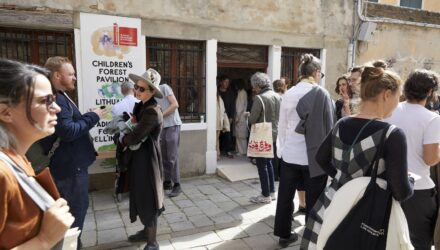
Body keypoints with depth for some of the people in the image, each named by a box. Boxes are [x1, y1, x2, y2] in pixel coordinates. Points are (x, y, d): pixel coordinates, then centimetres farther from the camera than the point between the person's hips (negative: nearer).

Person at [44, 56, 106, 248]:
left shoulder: (60, 97, 15)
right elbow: (68, 131, -27)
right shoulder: (55, 99, -20)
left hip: (72, 164, 11)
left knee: (78, 207, 22)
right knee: (75, 211, 1)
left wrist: (90, 117, 4)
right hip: (70, 167, -11)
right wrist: (93, 116, -17)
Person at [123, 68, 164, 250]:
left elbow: (135, 137, -23)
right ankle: (147, 231, 38)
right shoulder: (141, 106, 8)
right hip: (139, 158, 9)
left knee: (148, 198, 2)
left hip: (147, 160, -9)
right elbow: (134, 126, 12)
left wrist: (122, 139, -3)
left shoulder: (152, 111, -23)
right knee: (141, 196, 20)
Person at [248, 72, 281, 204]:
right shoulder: (278, 96, 4)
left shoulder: (259, 98, -18)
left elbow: (252, 119, -17)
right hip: (275, 135, 7)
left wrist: (249, 117, 4)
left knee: (262, 165, 5)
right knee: (269, 163, 20)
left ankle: (266, 195, 12)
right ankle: (272, 192, 27)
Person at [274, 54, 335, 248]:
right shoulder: (321, 94, -11)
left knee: (285, 197, 15)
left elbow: (282, 126, 5)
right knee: (313, 201, 10)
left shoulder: (288, 94, 1)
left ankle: (284, 235, 28)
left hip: (289, 155, 4)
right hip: (314, 156, -4)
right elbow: (329, 126, -9)